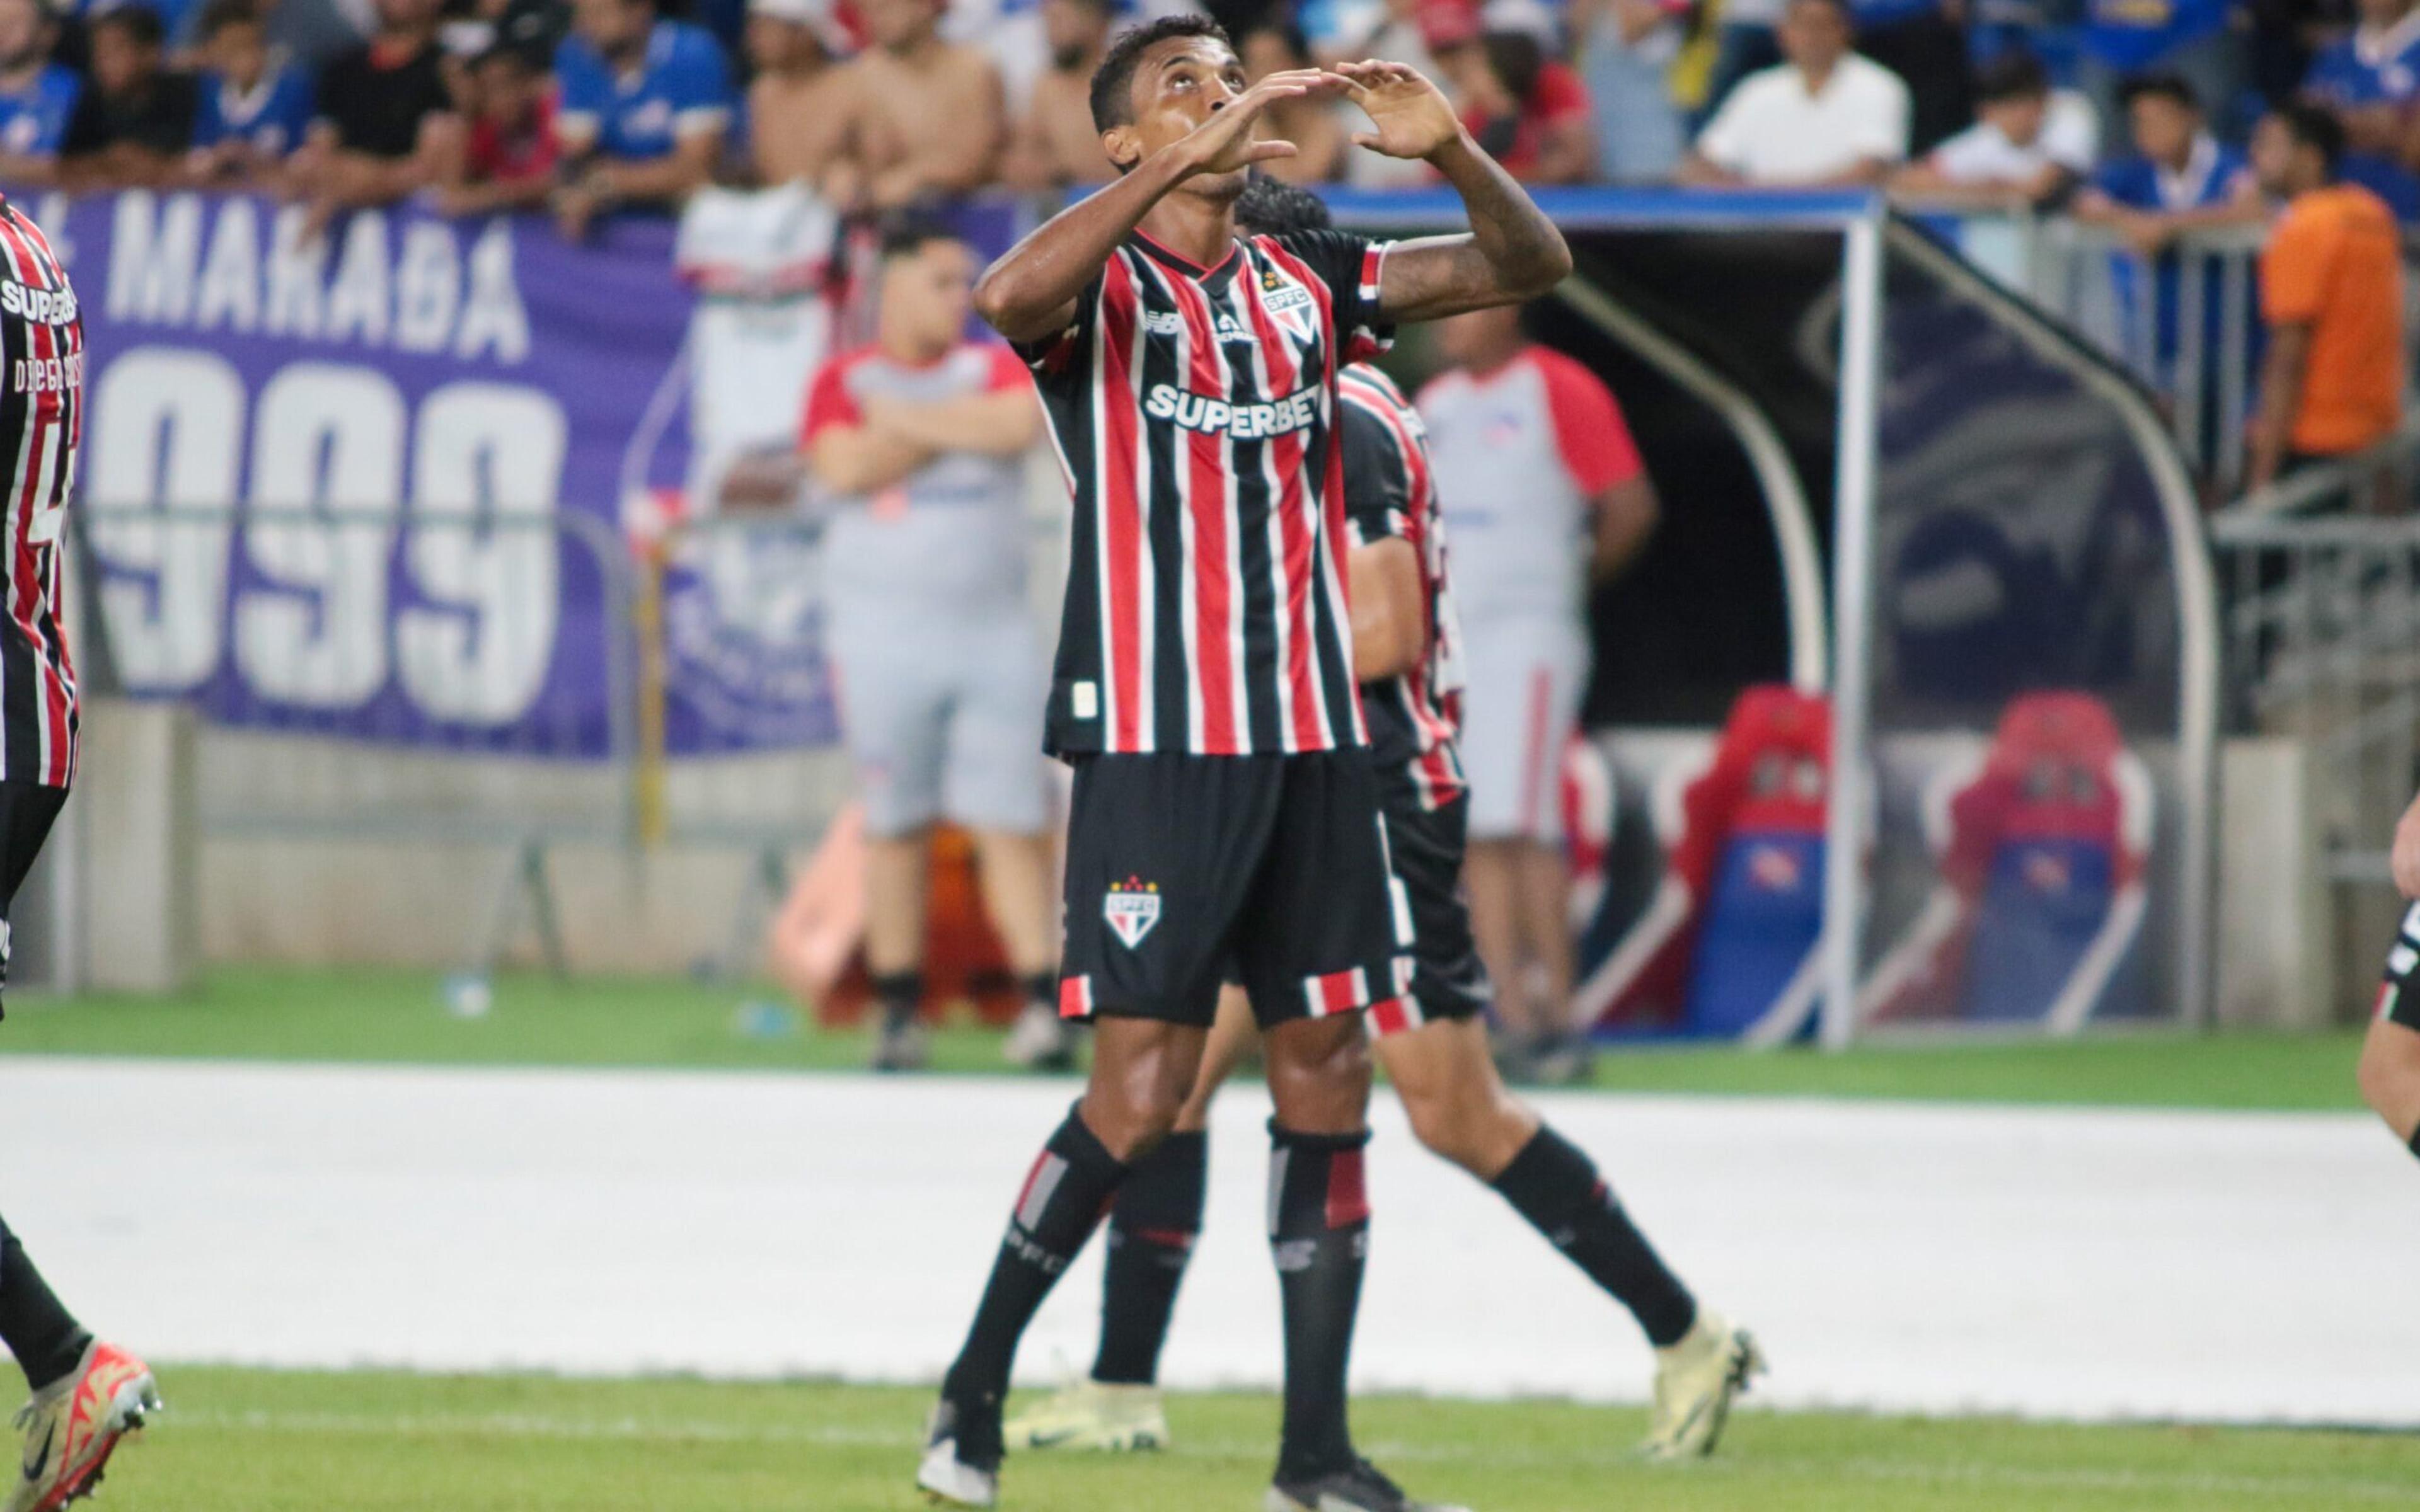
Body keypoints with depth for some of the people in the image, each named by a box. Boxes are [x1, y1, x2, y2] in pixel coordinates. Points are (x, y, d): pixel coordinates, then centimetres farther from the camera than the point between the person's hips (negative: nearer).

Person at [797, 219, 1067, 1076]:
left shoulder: (993, 370, 9)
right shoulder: (843, 383, 5)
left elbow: (1021, 422, -12)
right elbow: (845, 468, -13)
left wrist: (907, 421, -8)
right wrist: (959, 428, -6)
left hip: (994, 636, 1)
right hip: (884, 641, -1)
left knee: (1011, 820, -4)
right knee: (895, 825, 2)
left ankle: (1042, 1004, -5)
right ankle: (898, 1013, 7)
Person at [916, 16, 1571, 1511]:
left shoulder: (1308, 282, 13)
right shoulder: (1103, 289, -3)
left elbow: (1530, 263, 10)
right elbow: (1010, 295, -27)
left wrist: (1449, 150, -9)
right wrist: (1190, 157, -31)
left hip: (1316, 737, 6)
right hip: (1155, 742, -5)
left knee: (1330, 1075, 4)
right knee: (1144, 1090, -9)